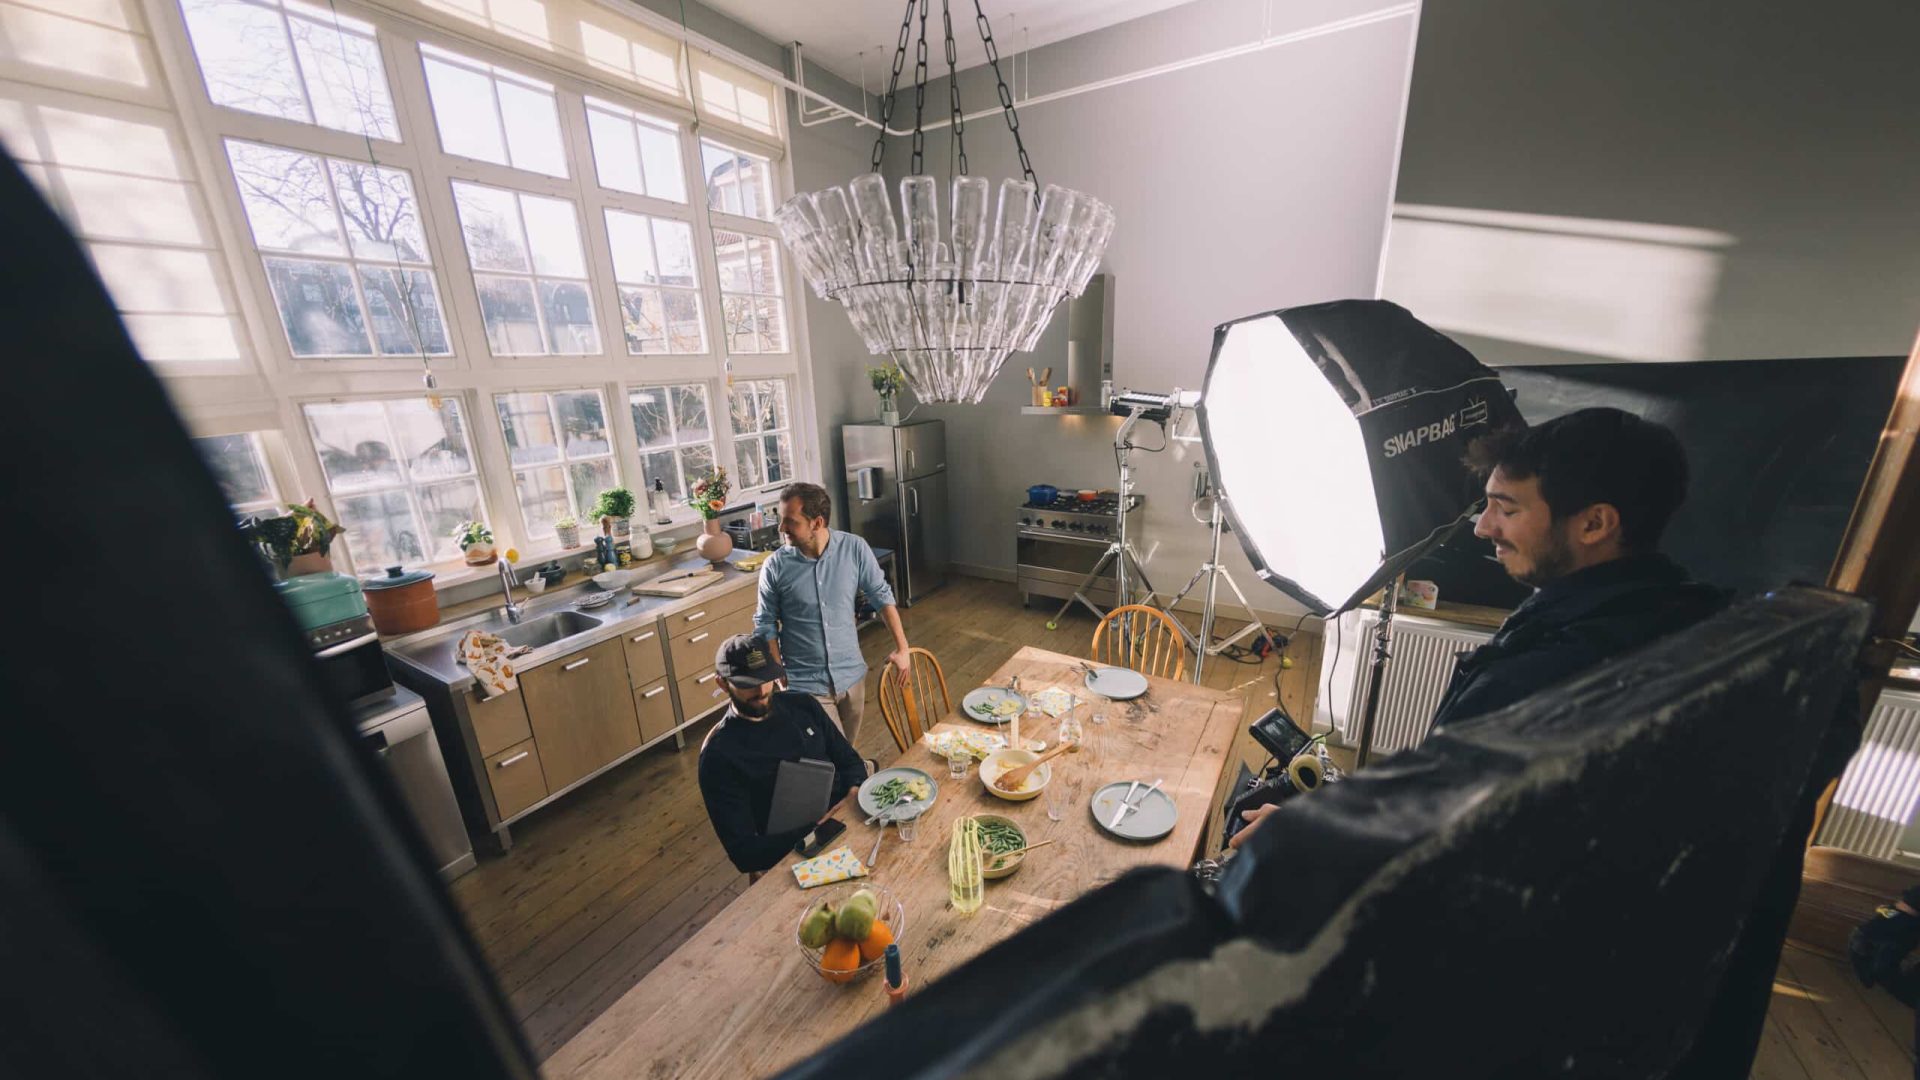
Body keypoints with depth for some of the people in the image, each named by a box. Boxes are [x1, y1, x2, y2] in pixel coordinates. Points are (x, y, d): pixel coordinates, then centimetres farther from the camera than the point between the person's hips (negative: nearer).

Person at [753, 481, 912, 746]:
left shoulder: (854, 548, -12)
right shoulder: (775, 567, -14)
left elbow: (881, 597, 0)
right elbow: (766, 626, -3)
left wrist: (902, 648, 0)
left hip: (851, 675, 2)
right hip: (806, 684, -2)